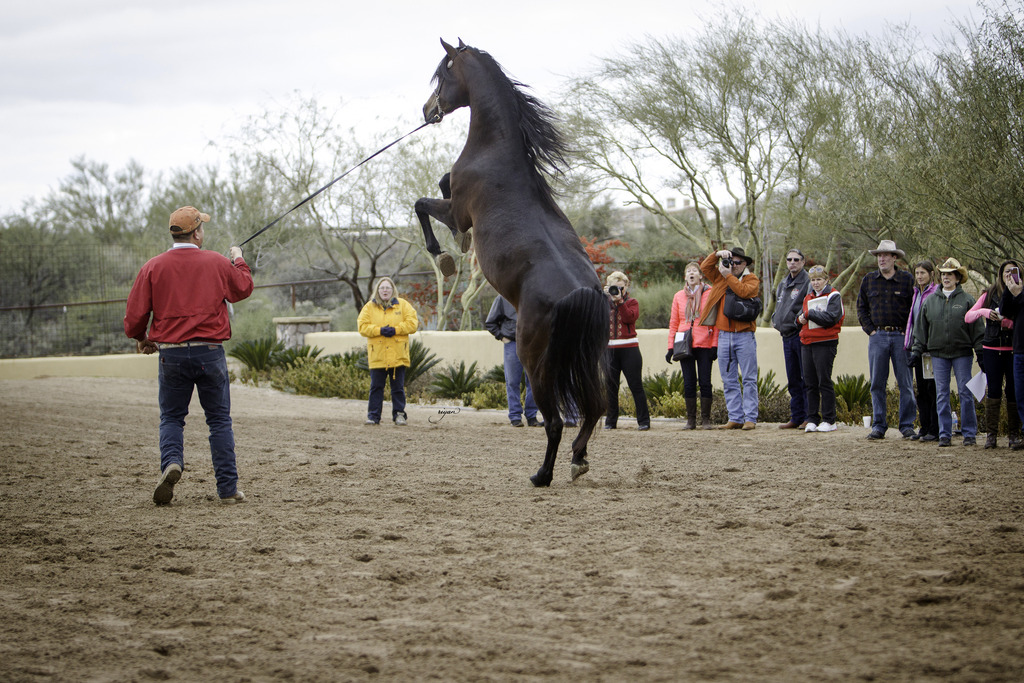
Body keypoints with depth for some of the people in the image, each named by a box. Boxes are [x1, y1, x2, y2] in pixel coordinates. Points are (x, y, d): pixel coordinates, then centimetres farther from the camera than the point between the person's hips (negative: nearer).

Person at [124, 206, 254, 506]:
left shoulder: (153, 267, -2)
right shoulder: (217, 263, 0)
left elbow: (134, 314, -2)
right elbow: (244, 288, 18)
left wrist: (141, 339, 19)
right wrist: (239, 261, 37)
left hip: (171, 354, 0)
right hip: (210, 351, 0)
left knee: (171, 418, 13)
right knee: (219, 420, 8)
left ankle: (171, 462, -14)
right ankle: (228, 488, 6)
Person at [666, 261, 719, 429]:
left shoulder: (710, 293, 3)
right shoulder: (679, 296, 12)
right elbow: (673, 323, 14)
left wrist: (715, 344, -7)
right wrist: (671, 347, 7)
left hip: (704, 345, -3)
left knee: (705, 382, -4)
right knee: (689, 383, 3)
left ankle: (706, 419, 2)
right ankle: (691, 419, 7)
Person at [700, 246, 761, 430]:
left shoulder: (751, 279, 3)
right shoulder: (720, 277, 16)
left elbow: (744, 291, -16)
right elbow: (705, 267, 12)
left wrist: (729, 276, -9)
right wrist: (717, 254, -1)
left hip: (744, 335, -5)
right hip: (724, 336, 5)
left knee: (749, 379, -4)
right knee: (729, 380, 5)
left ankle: (750, 419, -5)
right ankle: (735, 419, 9)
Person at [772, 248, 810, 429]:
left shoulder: (808, 282, -8)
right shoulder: (782, 284, 19)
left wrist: (800, 320, -18)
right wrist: (776, 320, 15)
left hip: (802, 336, -9)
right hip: (787, 337, 9)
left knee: (807, 379, -7)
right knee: (793, 380, 11)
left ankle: (809, 417, -6)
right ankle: (797, 418, 15)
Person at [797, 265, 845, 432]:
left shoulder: (833, 296, -3)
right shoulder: (808, 298, 19)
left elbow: (831, 317, -16)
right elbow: (800, 316, 21)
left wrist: (809, 314, -11)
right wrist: (800, 318, -3)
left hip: (825, 343, -7)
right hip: (808, 343, 7)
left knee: (824, 381, -6)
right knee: (810, 383, 6)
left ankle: (829, 420, -2)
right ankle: (812, 420, 10)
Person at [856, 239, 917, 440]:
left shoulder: (907, 279, 2)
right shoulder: (869, 280, 10)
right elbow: (861, 308, 15)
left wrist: (907, 332, -4)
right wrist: (870, 330, 4)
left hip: (901, 336, -2)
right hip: (878, 336, 2)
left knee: (906, 384, -1)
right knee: (877, 384, 3)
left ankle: (907, 425, 5)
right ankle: (878, 426, 8)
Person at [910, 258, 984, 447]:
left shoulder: (967, 300, 2)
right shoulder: (930, 301, 9)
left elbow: (977, 329, 2)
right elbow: (921, 328, 14)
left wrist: (980, 354, -2)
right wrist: (917, 350, 8)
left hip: (962, 353, -2)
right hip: (938, 354, 3)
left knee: (965, 392, -2)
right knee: (942, 395, 2)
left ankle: (969, 433, 5)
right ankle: (944, 434, 7)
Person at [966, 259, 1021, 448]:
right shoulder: (989, 295, 8)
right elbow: (968, 317, 5)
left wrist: (1012, 323, -19)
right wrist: (983, 311, -13)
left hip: (1014, 350, -1)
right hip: (992, 349, 1)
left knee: (1013, 391, 0)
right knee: (993, 390, -1)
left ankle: (1014, 433, 9)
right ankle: (991, 434, 2)